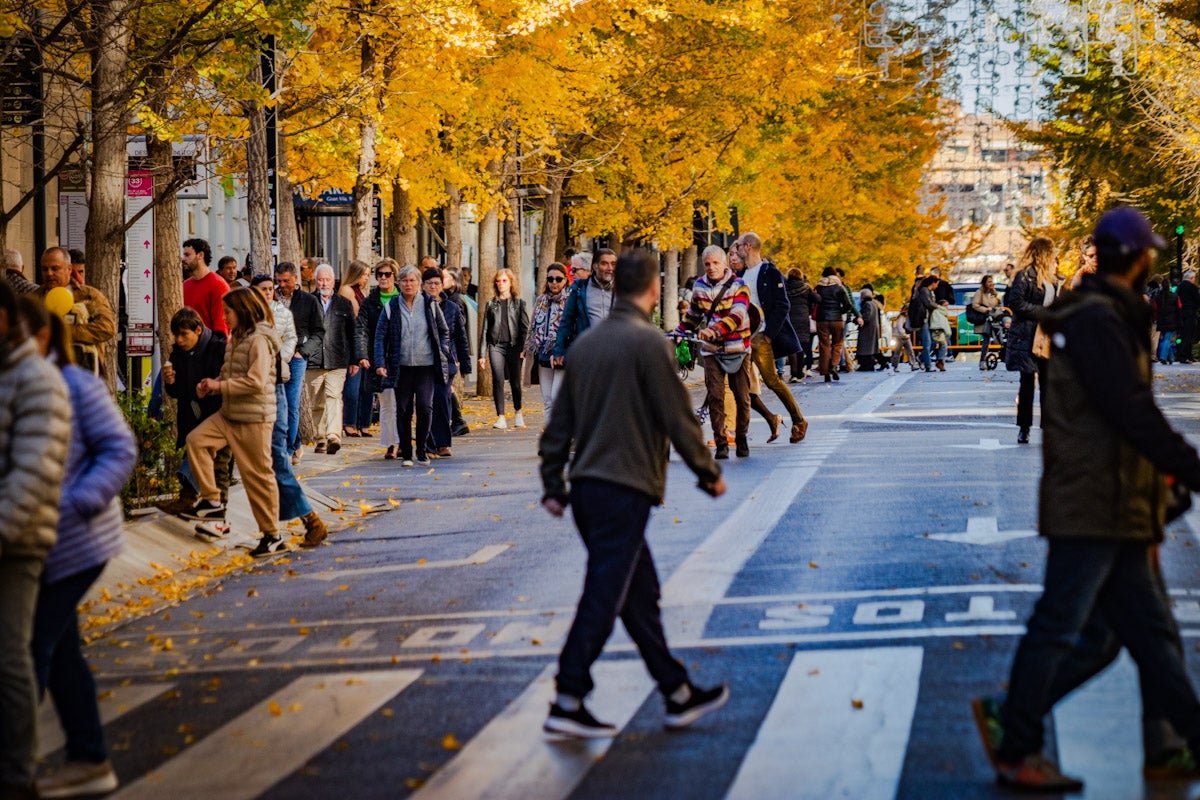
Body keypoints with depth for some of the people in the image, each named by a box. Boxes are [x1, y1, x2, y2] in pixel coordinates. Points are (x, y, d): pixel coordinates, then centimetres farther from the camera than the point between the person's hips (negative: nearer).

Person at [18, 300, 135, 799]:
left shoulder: (76, 386, -12)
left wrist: (78, 505, -20)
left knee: (32, 649, -7)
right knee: (58, 651, 13)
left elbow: (119, 450, -10)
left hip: (74, 544, -7)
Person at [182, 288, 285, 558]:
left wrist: (220, 386, -16)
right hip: (229, 414, 9)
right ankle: (211, 501, -3)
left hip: (254, 417, -9)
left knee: (258, 474, -3)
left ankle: (272, 535, 6)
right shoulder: (236, 338, 13)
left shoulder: (259, 340, -16)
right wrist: (211, 385, 2)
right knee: (196, 439, -8)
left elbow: (256, 382, -24)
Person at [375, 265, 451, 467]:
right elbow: (380, 335, 4)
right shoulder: (391, 307, 4)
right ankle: (406, 453, 12)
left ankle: (422, 450, 4)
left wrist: (443, 354, 1)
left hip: (426, 366, -1)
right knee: (403, 410, 3)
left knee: (425, 407, -11)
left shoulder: (430, 305, 4)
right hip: (401, 367, 1)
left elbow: (444, 331, 13)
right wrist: (380, 363, -5)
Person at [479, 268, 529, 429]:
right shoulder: (491, 304, 12)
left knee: (515, 382, 2)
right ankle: (501, 417, -5)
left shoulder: (519, 303, 8)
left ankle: (518, 412, 24)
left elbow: (525, 327, 3)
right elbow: (485, 330, 12)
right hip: (496, 346, 1)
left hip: (514, 346, -1)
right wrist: (482, 354, 6)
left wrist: (523, 348, -8)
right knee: (498, 381, -7)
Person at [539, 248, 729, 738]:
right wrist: (709, 474, 1)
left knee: (640, 592, 13)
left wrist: (553, 485, 19)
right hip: (625, 488, -8)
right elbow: (677, 418, -10)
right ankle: (567, 702, -6)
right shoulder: (648, 342, -11)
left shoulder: (585, 343, 12)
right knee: (603, 597, -5)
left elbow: (560, 422, 14)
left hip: (587, 486, 8)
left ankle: (678, 693, 20)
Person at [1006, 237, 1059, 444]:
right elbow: (1015, 302, -18)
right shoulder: (1026, 276, -9)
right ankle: (1024, 429, 8)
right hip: (1028, 336, -7)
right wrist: (1042, 311, -18)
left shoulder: (1050, 277, 16)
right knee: (1027, 383, 0)